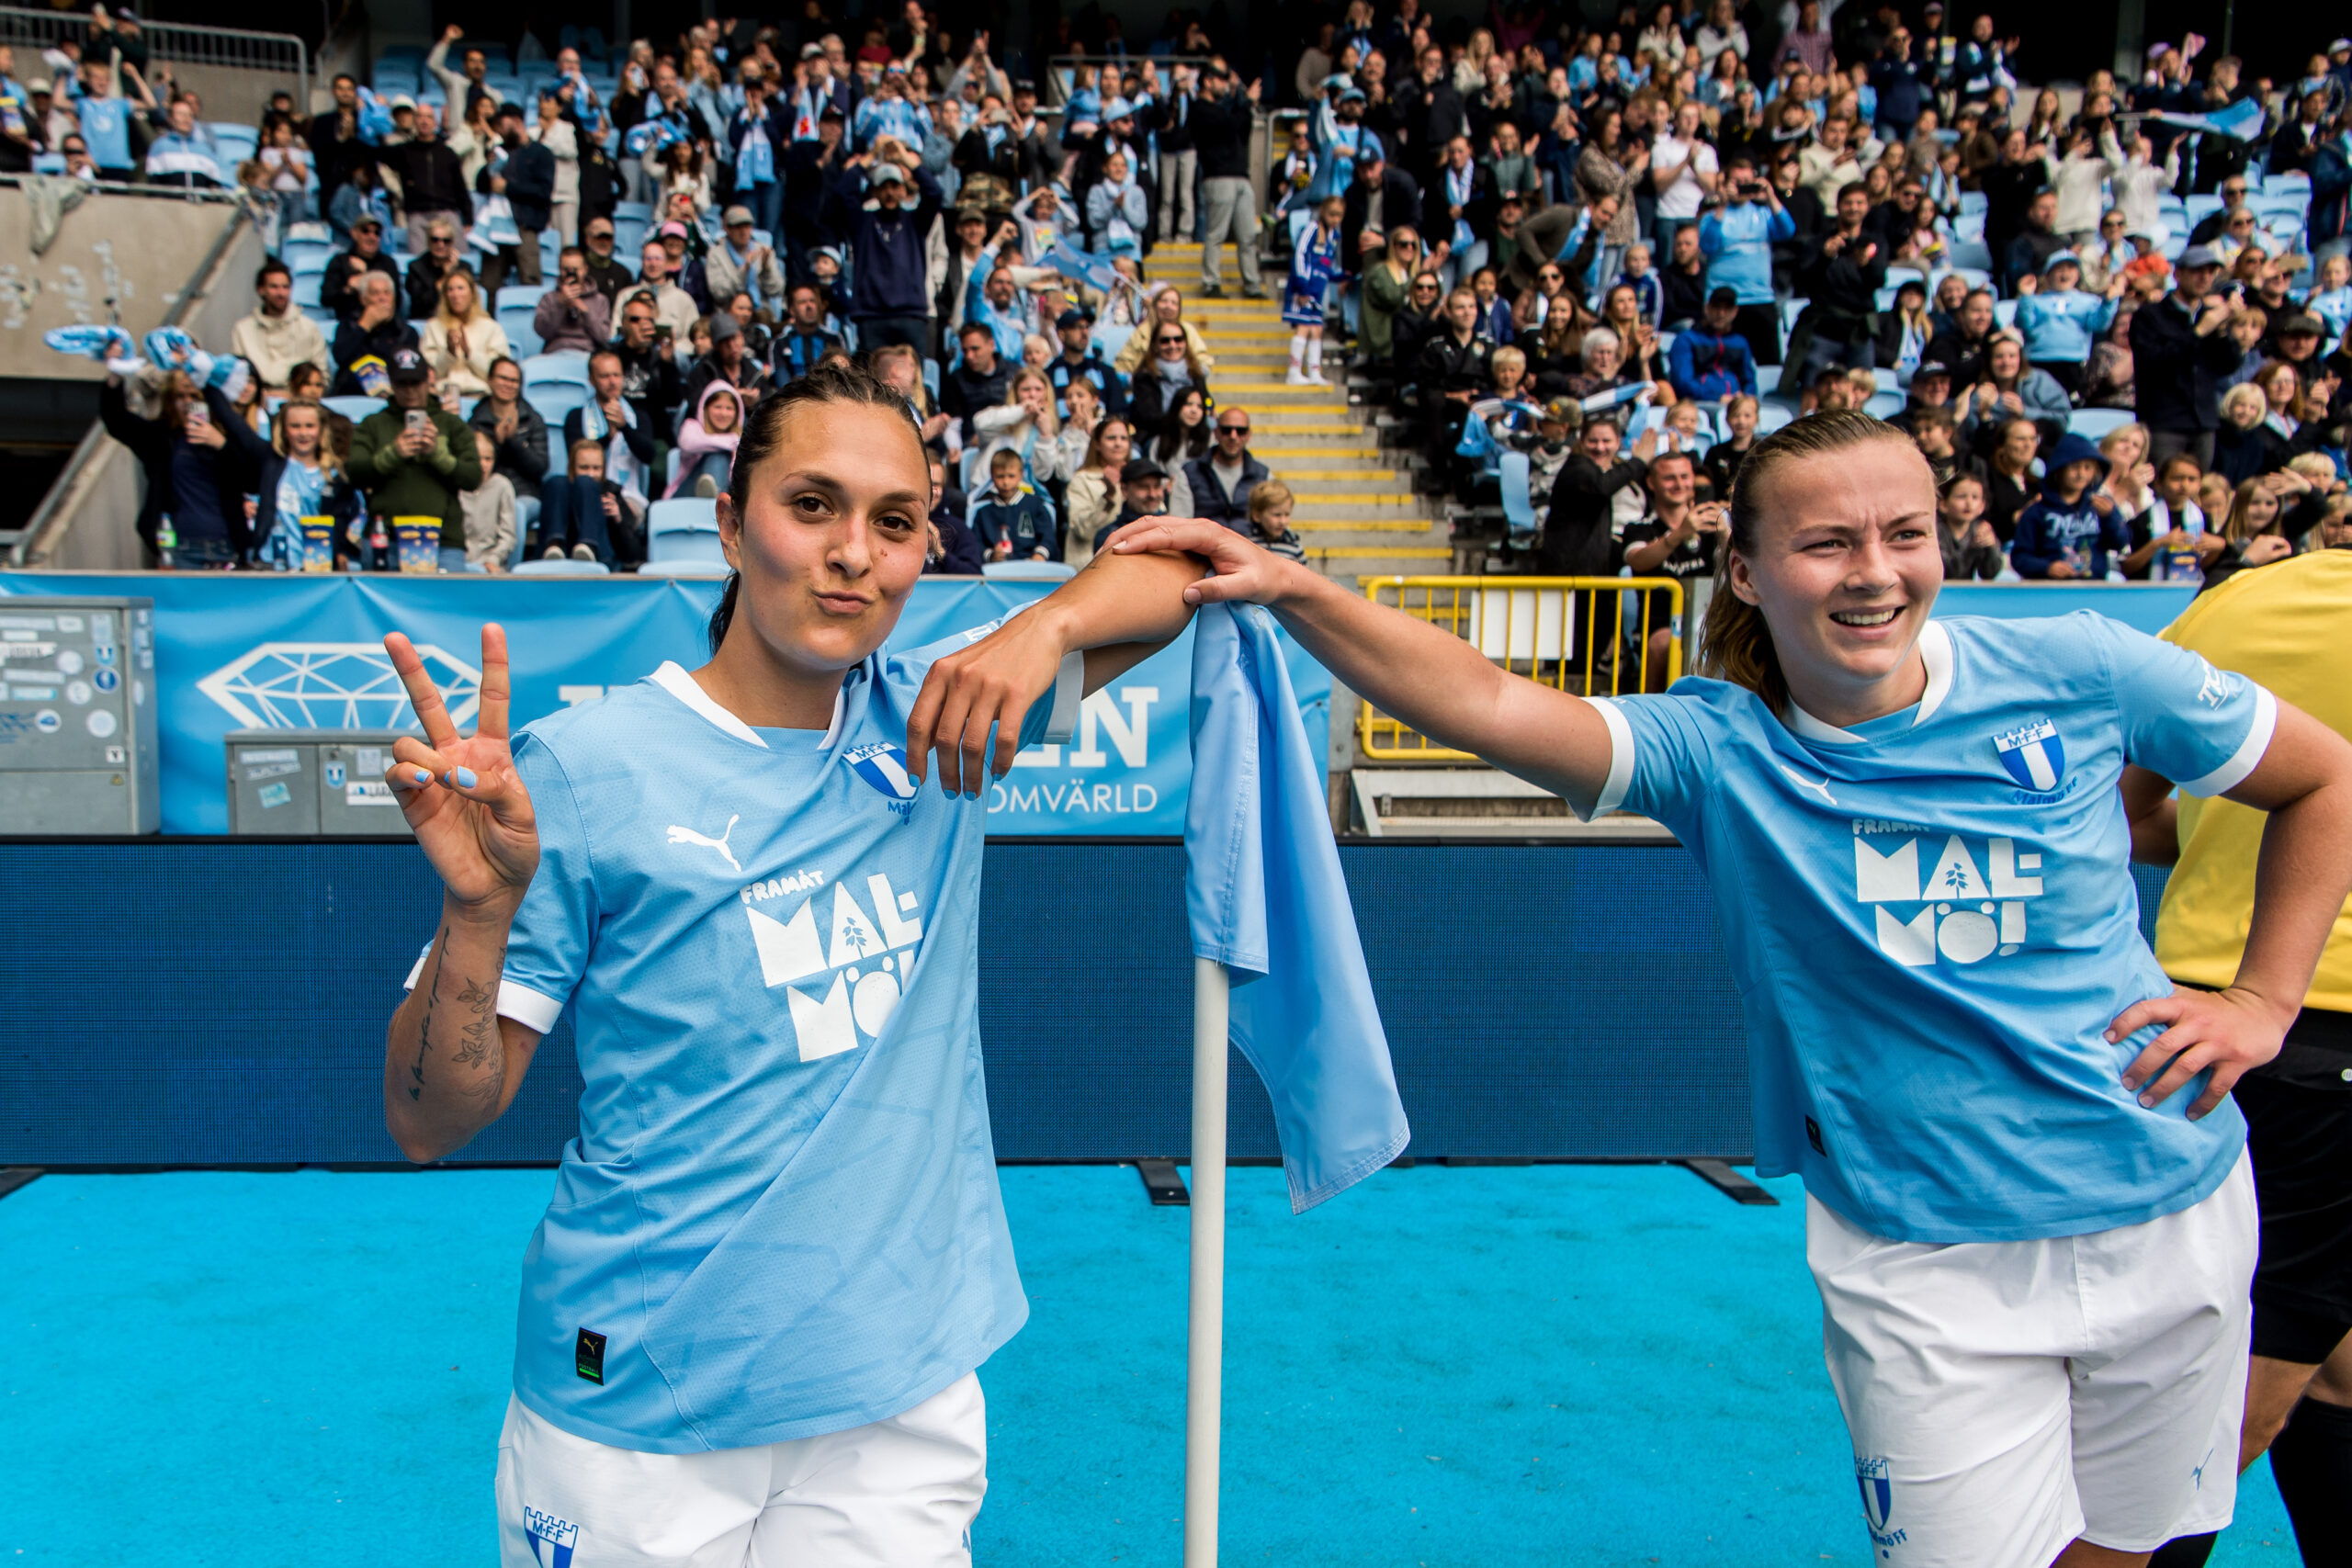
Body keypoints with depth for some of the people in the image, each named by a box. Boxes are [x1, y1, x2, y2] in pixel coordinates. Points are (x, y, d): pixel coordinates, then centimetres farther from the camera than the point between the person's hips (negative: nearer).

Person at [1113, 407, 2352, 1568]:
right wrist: (1292, 591, -40)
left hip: (2172, 1218, 3)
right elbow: (1483, 703, -28)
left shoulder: (2076, 671, -9)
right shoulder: (1717, 747, -12)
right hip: (1926, 1265, -2)